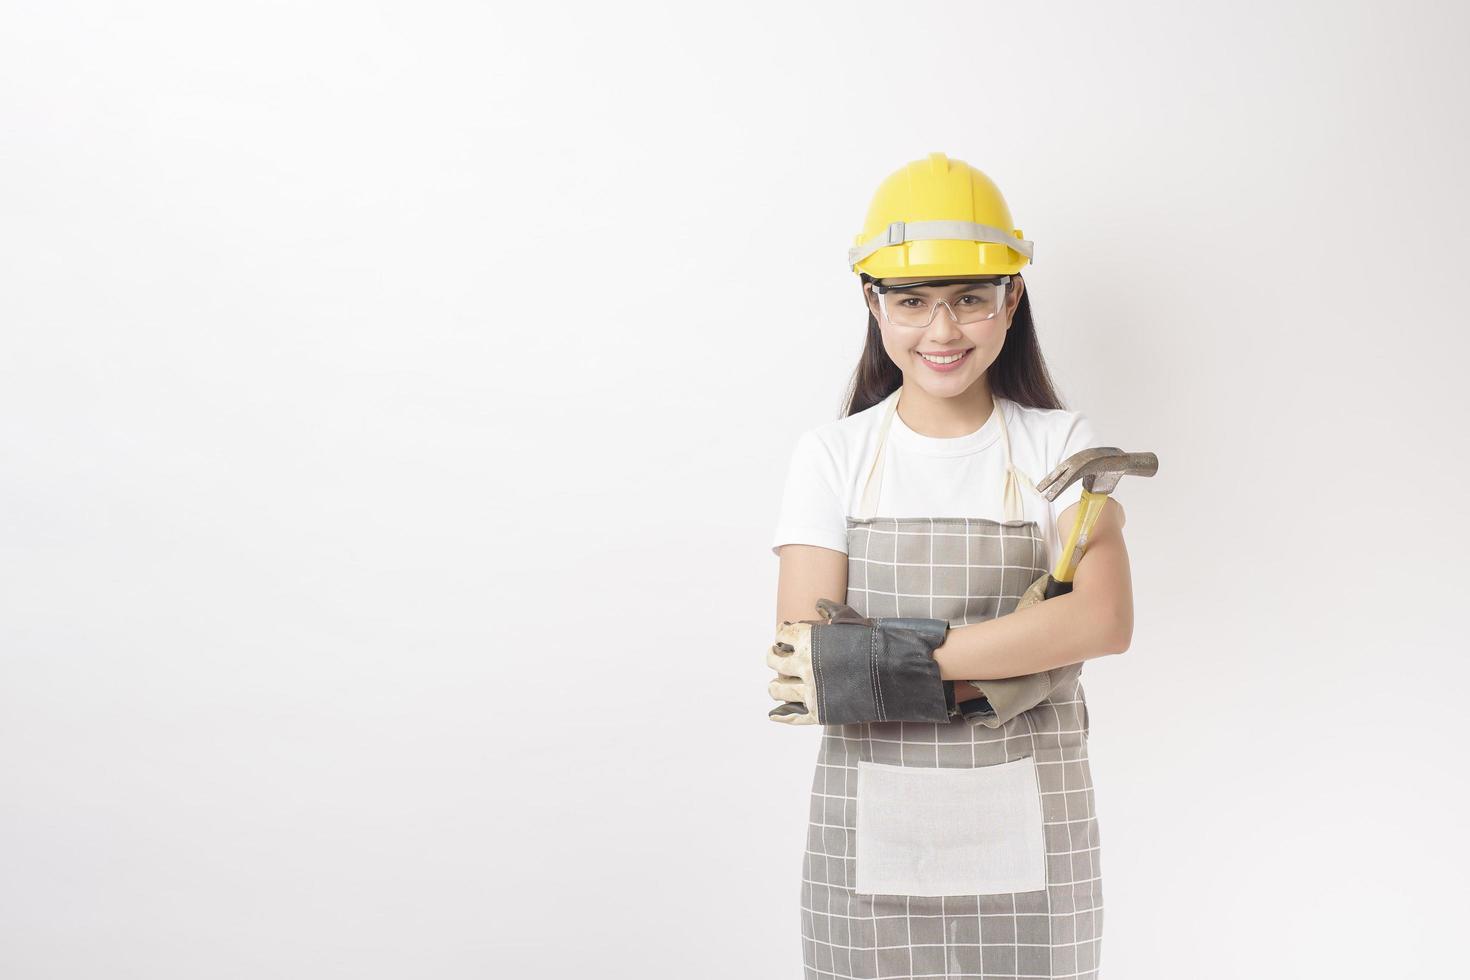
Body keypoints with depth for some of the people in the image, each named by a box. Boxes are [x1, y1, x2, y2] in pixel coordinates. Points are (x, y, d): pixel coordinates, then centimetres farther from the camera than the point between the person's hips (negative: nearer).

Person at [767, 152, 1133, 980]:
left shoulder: (1061, 444, 2)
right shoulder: (831, 455, 2)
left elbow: (1106, 620, -14)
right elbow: (802, 664, -8)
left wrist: (883, 654, -20)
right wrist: (1005, 666, -17)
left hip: (1027, 835, 0)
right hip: (870, 840, 0)